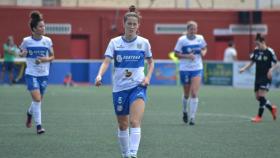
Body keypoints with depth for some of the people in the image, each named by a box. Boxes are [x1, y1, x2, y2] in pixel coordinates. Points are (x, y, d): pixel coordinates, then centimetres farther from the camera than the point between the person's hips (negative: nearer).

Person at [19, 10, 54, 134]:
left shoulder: (47, 41, 0)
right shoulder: (26, 41, -5)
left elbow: (52, 56, 8)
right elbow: (21, 53, 10)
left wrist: (45, 59, -13)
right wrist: (23, 54, -14)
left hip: (44, 74, 3)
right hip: (31, 74, -3)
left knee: (38, 100, 12)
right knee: (37, 98, -17)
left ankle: (30, 113, 45)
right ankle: (38, 125, -10)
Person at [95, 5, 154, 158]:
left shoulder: (144, 42, 1)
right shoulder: (115, 42, -1)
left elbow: (151, 62, 15)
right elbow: (106, 61, -12)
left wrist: (148, 77, -3)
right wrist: (99, 75, -31)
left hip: (138, 87, -1)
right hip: (119, 88, 1)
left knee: (135, 122, -20)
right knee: (122, 125, 10)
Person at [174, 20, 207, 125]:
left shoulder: (200, 38, 1)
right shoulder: (181, 40, -7)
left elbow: (204, 48, 17)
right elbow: (176, 54, -4)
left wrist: (203, 52, -6)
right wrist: (187, 56, -19)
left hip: (197, 69, 1)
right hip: (184, 69, -1)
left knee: (194, 93, -12)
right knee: (186, 94, 12)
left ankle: (192, 117, -9)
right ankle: (185, 112, 40)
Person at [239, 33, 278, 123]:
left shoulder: (269, 51, -11)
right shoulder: (256, 51, 4)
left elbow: (275, 63, -5)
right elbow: (252, 62, 11)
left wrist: (271, 70, -22)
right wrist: (244, 68, -2)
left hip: (266, 77, -6)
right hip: (258, 77, 6)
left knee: (261, 95, -13)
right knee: (258, 97, 7)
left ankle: (259, 116, -3)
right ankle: (272, 108, 29)